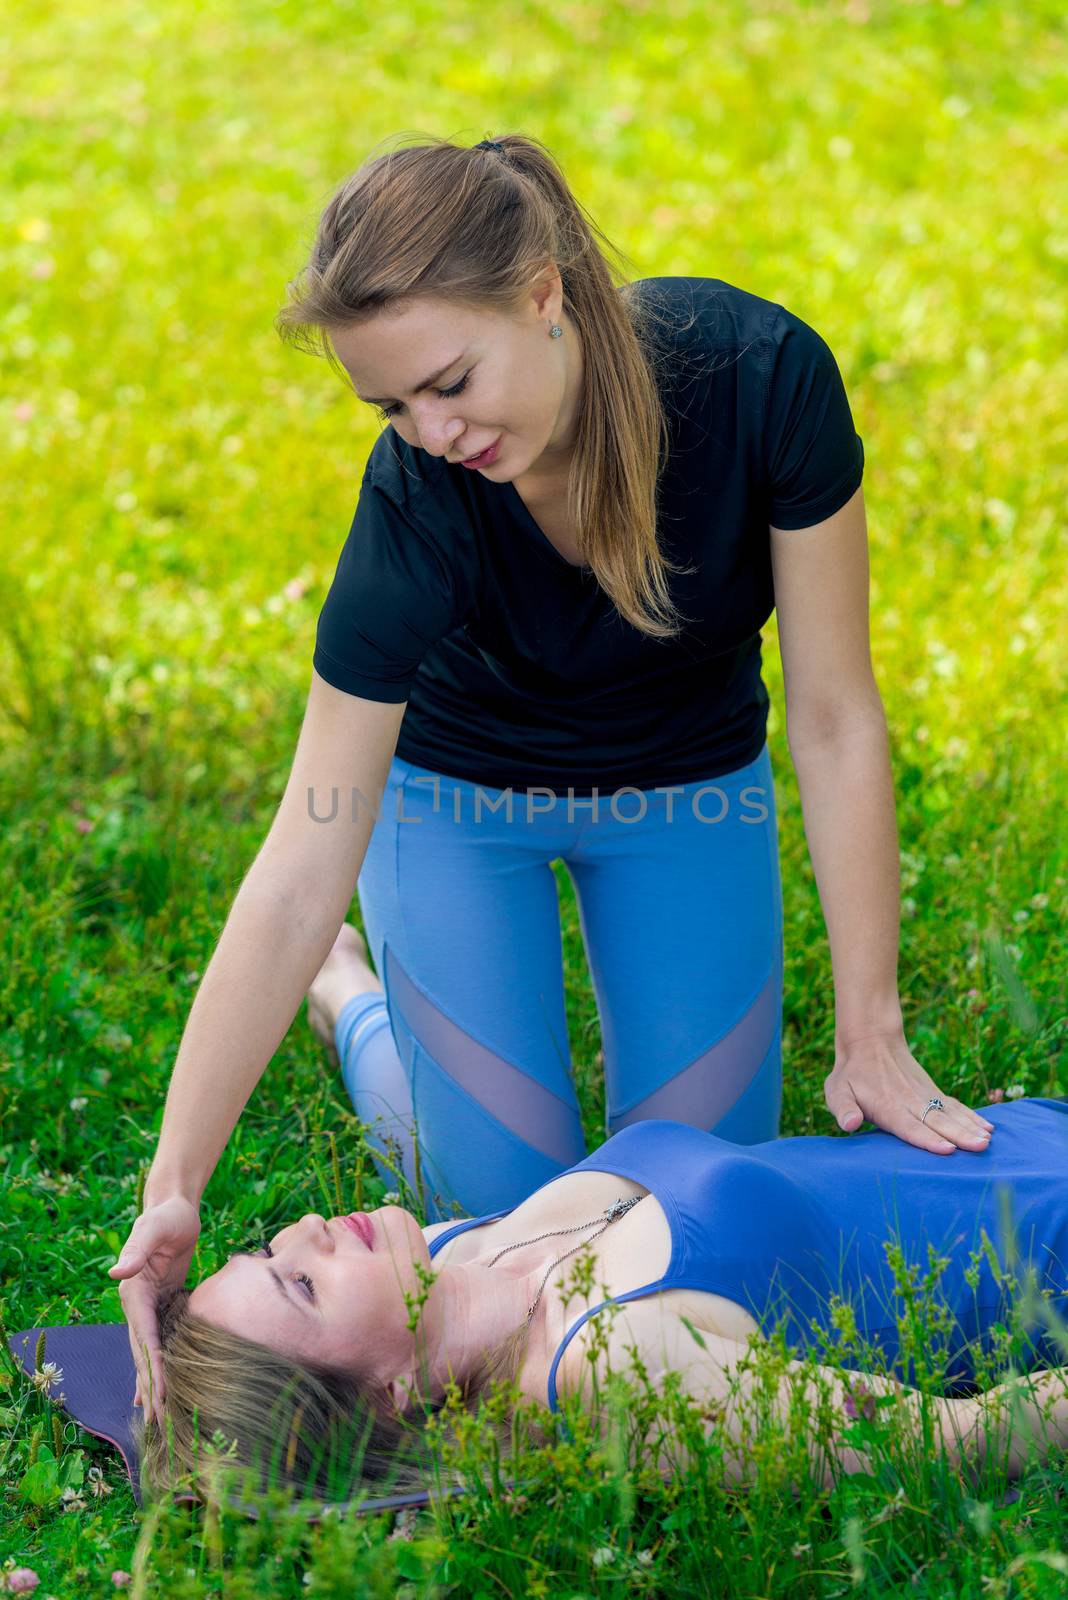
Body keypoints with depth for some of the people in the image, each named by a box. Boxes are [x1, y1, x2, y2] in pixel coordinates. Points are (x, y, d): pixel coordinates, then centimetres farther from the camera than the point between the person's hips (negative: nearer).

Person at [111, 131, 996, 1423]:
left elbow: (836, 721, -23)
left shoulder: (762, 376, -34)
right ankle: (358, 998, 27)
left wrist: (871, 1035, -21)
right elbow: (302, 870, -32)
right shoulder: (419, 502, -35)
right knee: (509, 1206, -1)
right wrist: (173, 1188, -36)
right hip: (459, 793, -1)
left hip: (690, 787, 2)